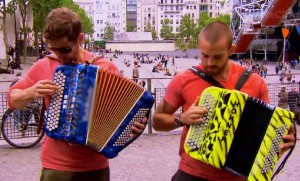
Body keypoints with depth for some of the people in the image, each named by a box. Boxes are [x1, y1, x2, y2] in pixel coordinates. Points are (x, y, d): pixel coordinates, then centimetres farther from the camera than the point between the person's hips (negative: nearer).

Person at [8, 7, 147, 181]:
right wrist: (30, 93, -11)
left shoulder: (107, 67, -6)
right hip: (56, 165, 1)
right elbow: (13, 99, 9)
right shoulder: (43, 66, -2)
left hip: (95, 166, 0)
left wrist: (136, 123, -18)